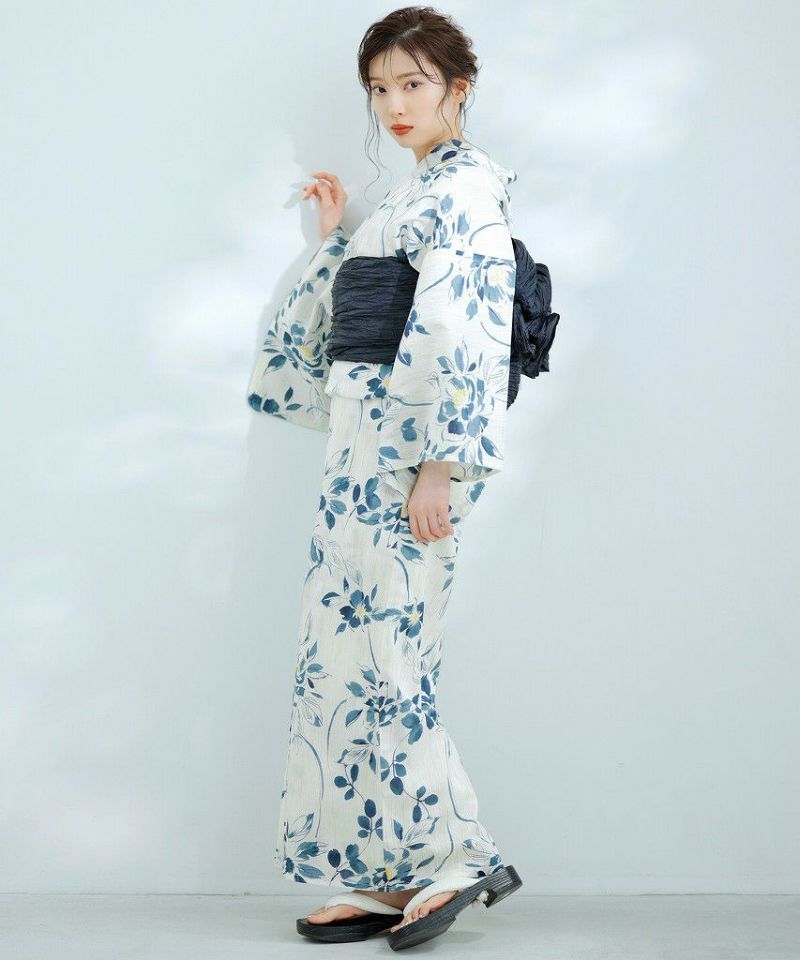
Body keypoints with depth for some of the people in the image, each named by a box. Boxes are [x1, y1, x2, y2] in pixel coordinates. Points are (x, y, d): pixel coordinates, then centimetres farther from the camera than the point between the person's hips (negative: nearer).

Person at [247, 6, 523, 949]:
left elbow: (469, 338, -18)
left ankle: (451, 858, 3)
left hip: (409, 454, -10)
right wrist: (333, 235, 23)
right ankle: (383, 875, 16)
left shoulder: (467, 188, -9)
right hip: (366, 450, 10)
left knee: (373, 654, -7)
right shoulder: (414, 195, 20)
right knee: (352, 651, 9)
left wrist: (439, 469, -23)